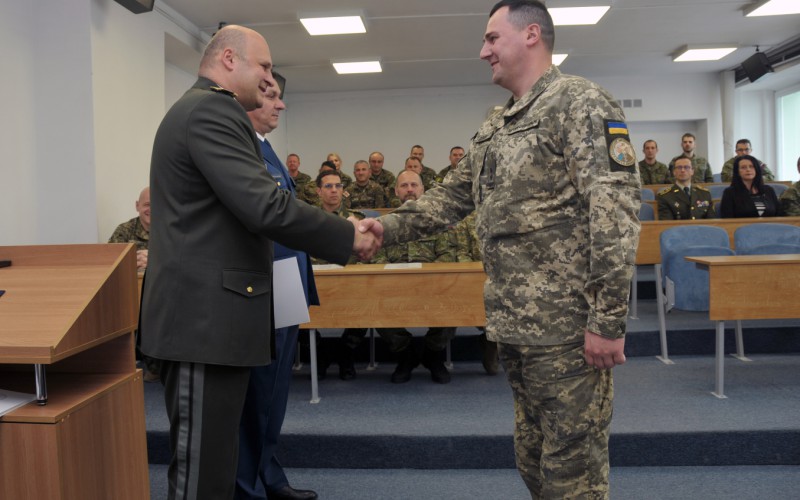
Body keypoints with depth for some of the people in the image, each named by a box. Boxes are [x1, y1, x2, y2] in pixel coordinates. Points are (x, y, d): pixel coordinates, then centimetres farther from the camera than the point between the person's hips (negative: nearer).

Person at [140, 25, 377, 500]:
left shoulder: (201, 109, 20)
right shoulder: (212, 110, -13)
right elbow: (265, 206, -24)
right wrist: (349, 237, -12)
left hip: (206, 312, 11)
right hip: (206, 315, -11)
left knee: (208, 460, 18)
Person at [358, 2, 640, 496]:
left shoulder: (581, 102, -10)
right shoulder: (495, 126, 17)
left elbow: (615, 210, -18)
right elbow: (453, 196, 20)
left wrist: (608, 319, -22)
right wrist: (390, 226, 6)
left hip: (567, 326, -8)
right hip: (514, 324, 8)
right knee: (534, 457, 19)